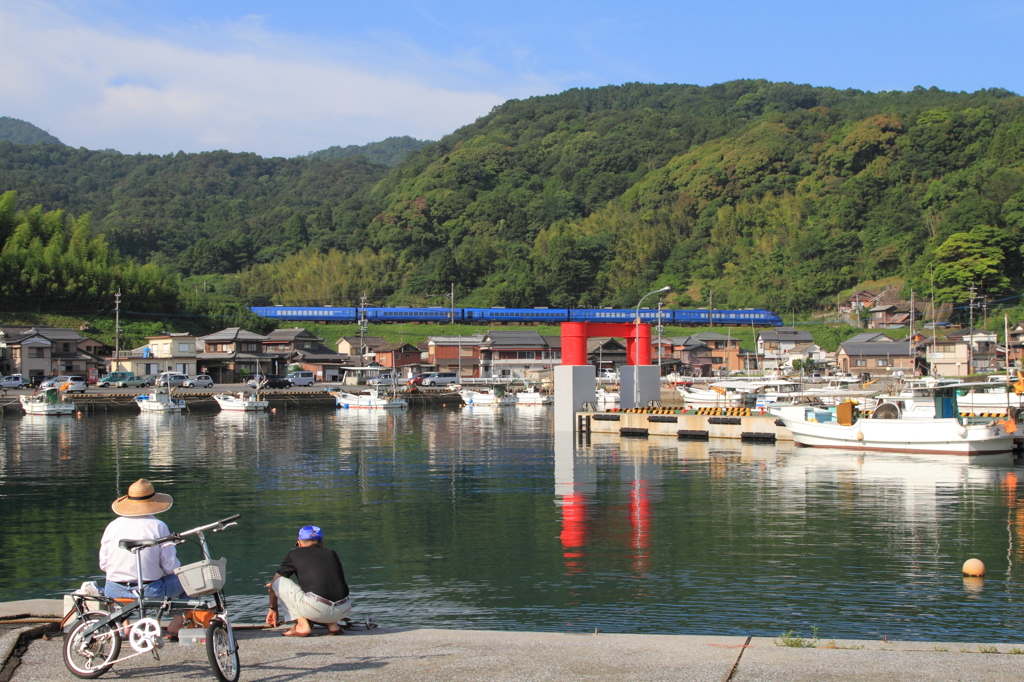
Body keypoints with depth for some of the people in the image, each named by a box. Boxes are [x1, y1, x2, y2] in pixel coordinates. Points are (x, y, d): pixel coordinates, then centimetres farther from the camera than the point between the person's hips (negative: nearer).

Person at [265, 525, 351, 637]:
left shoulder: (295, 554, 15)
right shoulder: (332, 554, 24)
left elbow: (273, 583, 26)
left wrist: (273, 609, 42)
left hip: (317, 609, -5)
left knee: (278, 582, 14)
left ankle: (303, 625, 6)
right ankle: (332, 624, 16)